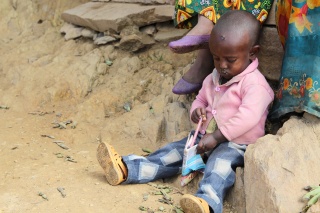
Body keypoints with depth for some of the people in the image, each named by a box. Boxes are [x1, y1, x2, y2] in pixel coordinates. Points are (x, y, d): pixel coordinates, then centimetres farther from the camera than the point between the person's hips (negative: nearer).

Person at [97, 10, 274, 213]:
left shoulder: (255, 84, -18)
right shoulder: (214, 78, 10)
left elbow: (248, 117, -29)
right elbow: (201, 99, 23)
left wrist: (217, 136, -29)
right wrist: (197, 110, -3)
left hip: (235, 144, -8)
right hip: (206, 138, 8)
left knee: (220, 161, -37)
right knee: (174, 151, -3)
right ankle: (126, 169, -10)